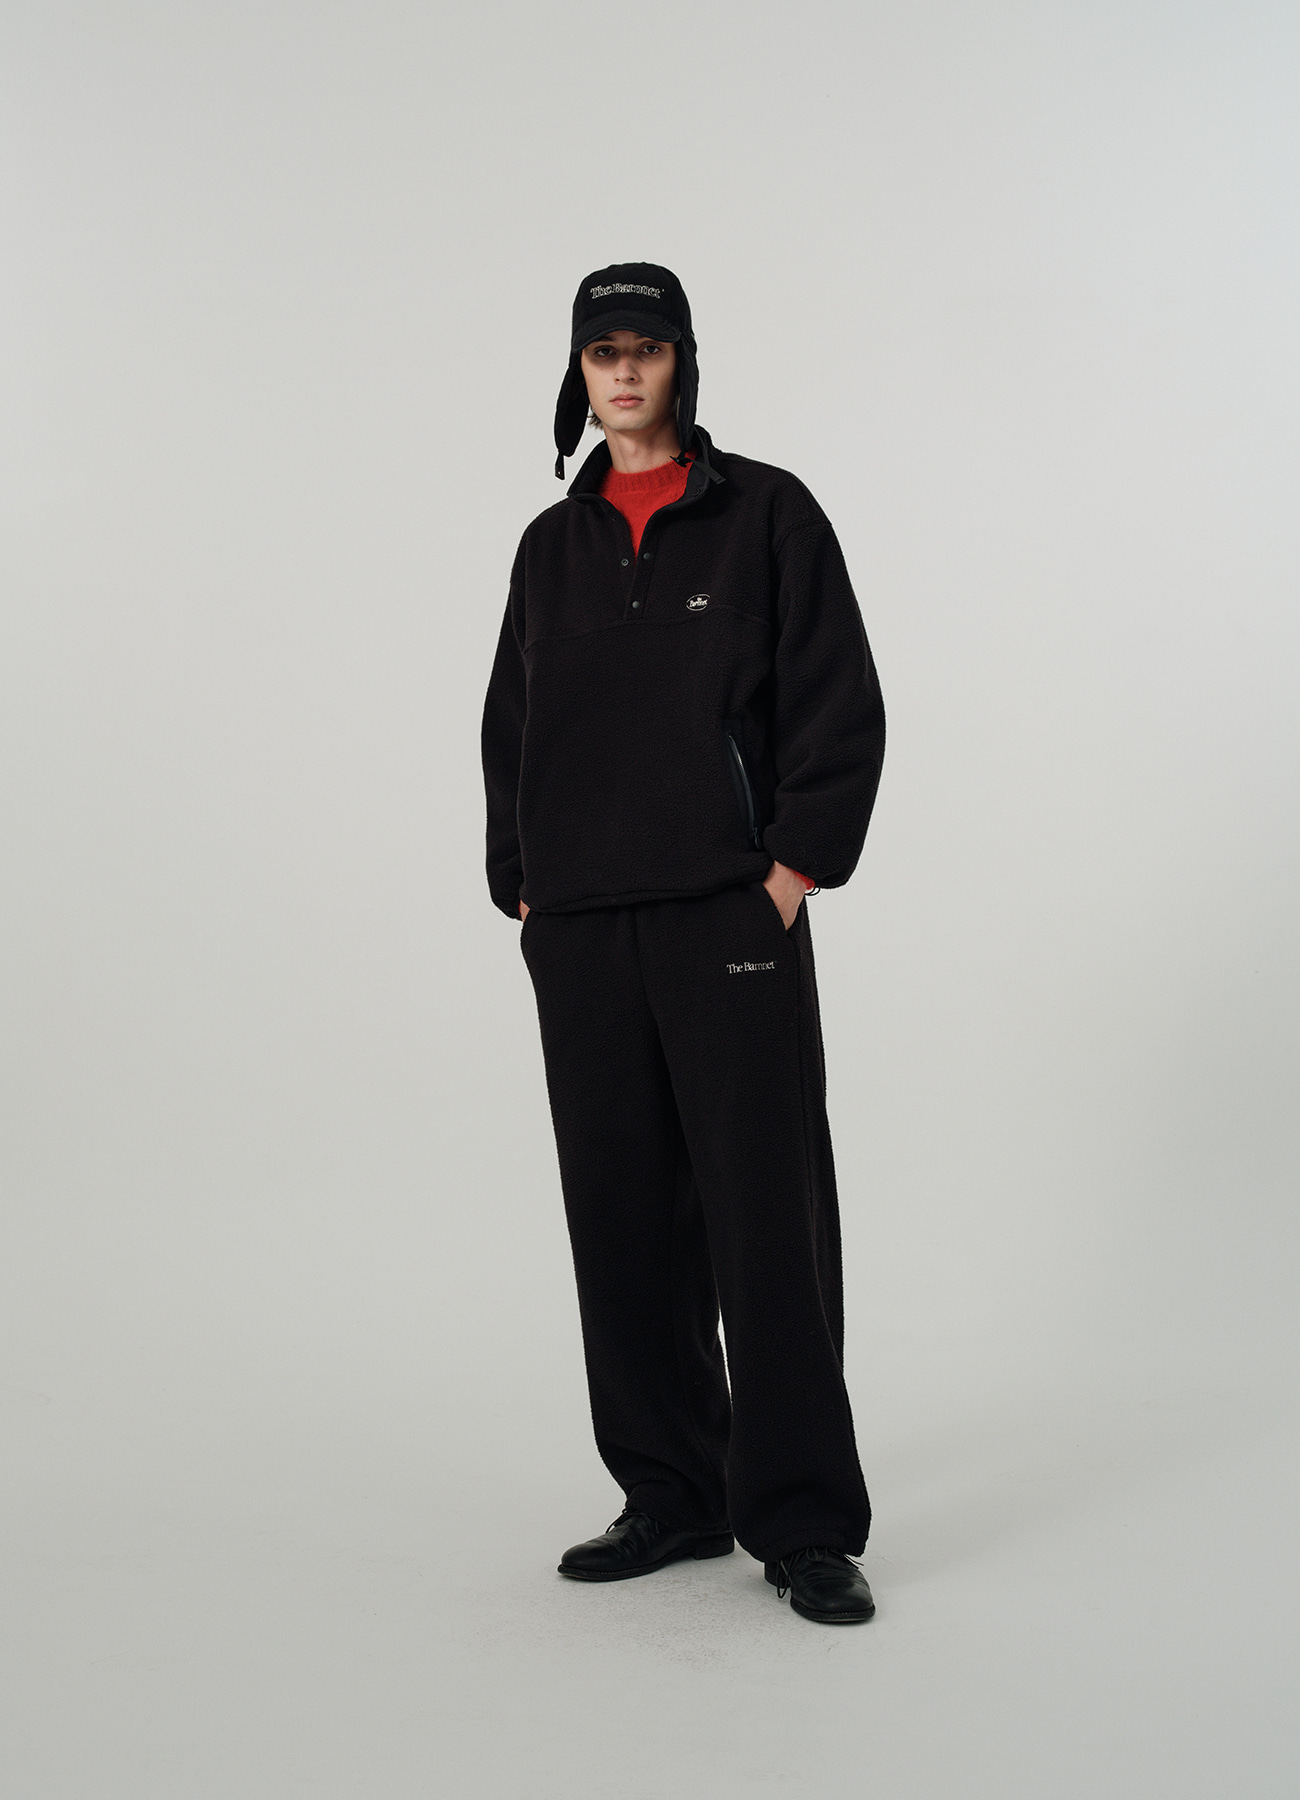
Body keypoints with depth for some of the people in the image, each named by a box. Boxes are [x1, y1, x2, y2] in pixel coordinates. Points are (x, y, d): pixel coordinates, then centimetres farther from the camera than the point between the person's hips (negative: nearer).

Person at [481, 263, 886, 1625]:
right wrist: (522, 892, 11)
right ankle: (670, 1496, 19)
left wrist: (789, 876, -9)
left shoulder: (766, 515, 3)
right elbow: (510, 730, 21)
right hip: (578, 938, 5)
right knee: (622, 1217, 7)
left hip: (732, 922, -5)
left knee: (768, 1216, -6)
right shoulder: (552, 545, 16)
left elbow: (842, 709, -1)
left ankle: (804, 1526, 1)